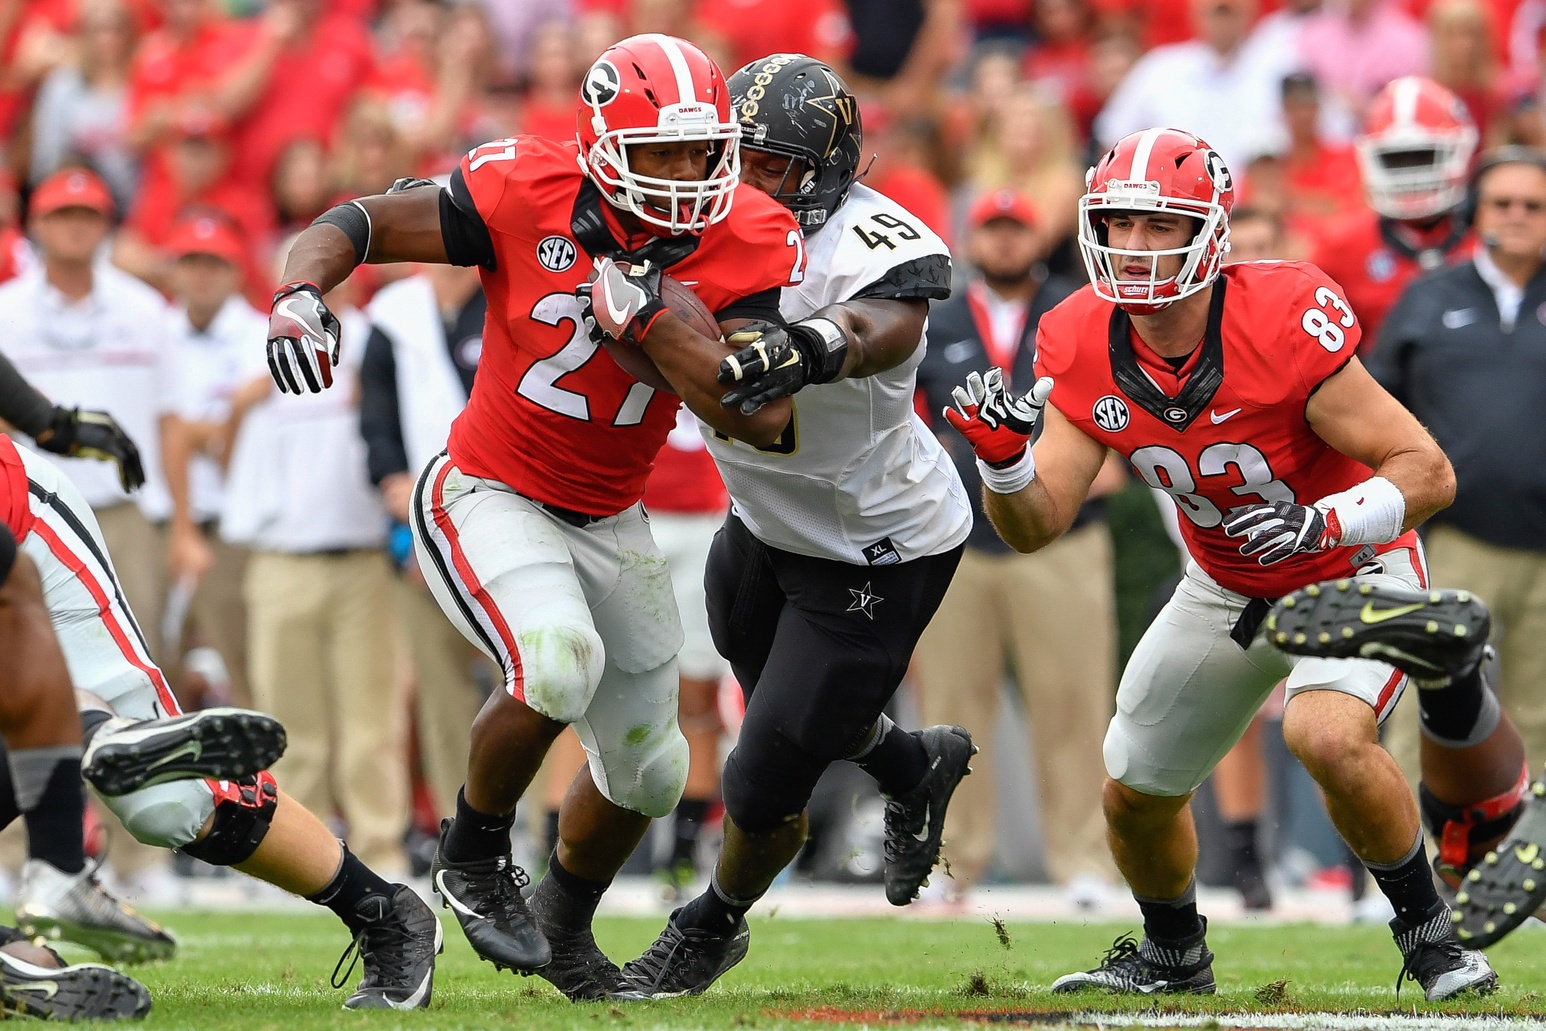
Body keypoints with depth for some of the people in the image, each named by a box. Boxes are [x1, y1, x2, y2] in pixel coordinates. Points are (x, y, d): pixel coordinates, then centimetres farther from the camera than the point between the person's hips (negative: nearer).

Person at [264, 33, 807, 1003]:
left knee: (645, 773, 17)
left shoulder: (747, 244, -16)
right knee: (559, 665, -33)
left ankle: (564, 928, 46)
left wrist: (644, 314, -31)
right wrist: (299, 292, -36)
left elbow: (761, 417, -26)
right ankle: (474, 857, -5)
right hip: (490, 498, -5)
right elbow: (359, 223, -16)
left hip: (609, 521, 5)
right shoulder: (527, 193, -22)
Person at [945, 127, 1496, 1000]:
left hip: (1354, 571, -6)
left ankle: (1431, 937, -10)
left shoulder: (1284, 323, -31)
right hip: (1226, 590, 6)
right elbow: (1037, 526, -12)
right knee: (1134, 791, 10)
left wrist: (1322, 524, -42)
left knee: (1328, 735, -32)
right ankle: (1174, 959, 41)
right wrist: (1003, 458, -32)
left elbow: (1428, 472, -27)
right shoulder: (1086, 347, -15)